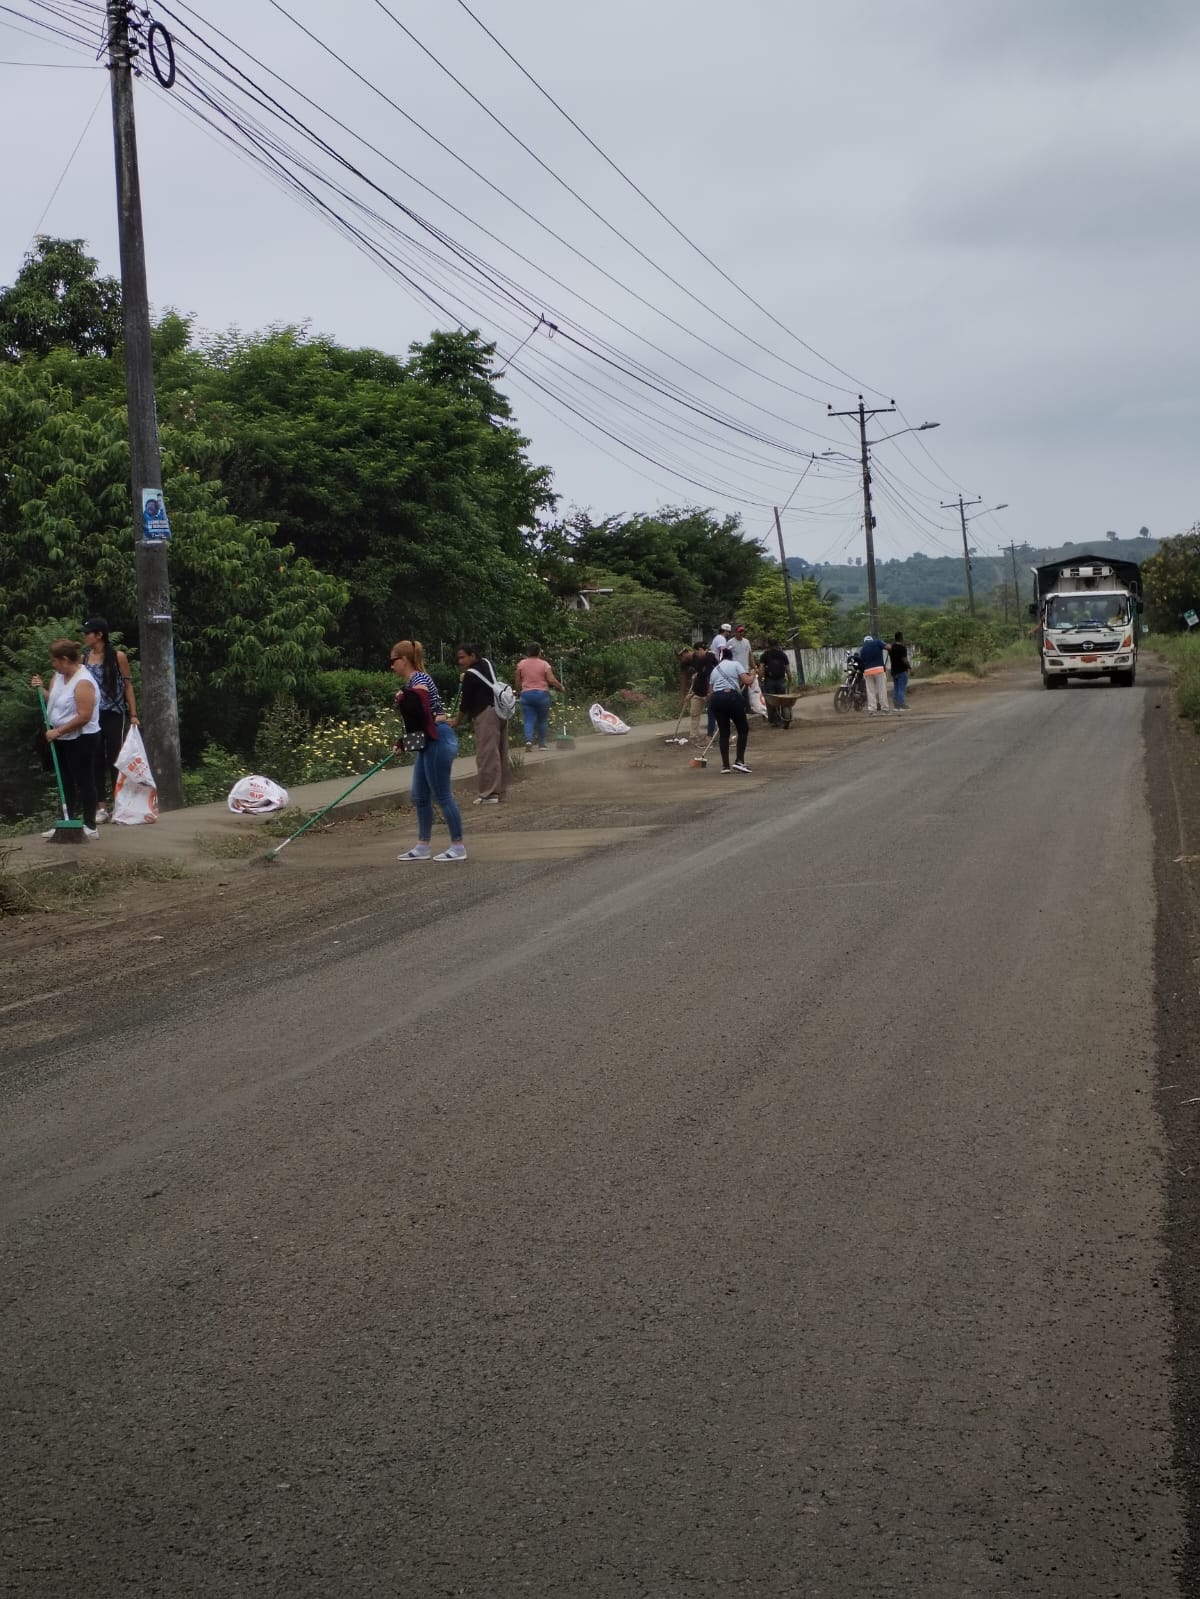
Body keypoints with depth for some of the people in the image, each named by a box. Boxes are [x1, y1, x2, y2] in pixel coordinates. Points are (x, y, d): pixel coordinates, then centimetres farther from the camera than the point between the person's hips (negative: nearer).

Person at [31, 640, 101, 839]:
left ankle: (90, 827, 4)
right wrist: (40, 689, -2)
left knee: (84, 782, -2)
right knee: (66, 783, 14)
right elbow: (53, 702, 17)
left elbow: (84, 717, -26)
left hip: (82, 739, -9)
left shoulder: (83, 682, -22)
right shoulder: (59, 675, 6)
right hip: (63, 739, 9)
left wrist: (57, 731, -21)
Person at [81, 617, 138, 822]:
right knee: (96, 761, 4)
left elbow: (128, 686, 0)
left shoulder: (118, 657, -3)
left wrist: (133, 715, -5)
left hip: (113, 715, -4)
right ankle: (101, 807, 9)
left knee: (115, 760, -2)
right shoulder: (84, 659, 7)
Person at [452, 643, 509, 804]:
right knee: (500, 753, 12)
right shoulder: (487, 663, 13)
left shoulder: (470, 675, -11)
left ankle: (489, 793, -8)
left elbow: (466, 701, -5)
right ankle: (500, 790, 18)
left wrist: (457, 720, 10)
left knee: (487, 754, -7)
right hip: (500, 710, 9)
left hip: (486, 714, -9)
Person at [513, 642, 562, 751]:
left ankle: (528, 740, -22)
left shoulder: (521, 664, 4)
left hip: (526, 694, 1)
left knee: (529, 720, -1)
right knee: (542, 720, 12)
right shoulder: (544, 664, -3)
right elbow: (551, 680, -9)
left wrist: (518, 692, 22)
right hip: (542, 693, -1)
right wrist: (561, 687, 8)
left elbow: (517, 681, 7)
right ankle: (541, 743, 14)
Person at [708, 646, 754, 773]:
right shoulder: (735, 664, 11)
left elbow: (710, 692, 19)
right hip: (732, 696, -4)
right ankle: (739, 761, 0)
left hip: (716, 699, 5)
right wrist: (752, 675, 20)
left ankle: (725, 766, 9)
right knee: (743, 729, 10)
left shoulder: (715, 670, 24)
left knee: (724, 733, 12)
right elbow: (747, 681, -1)